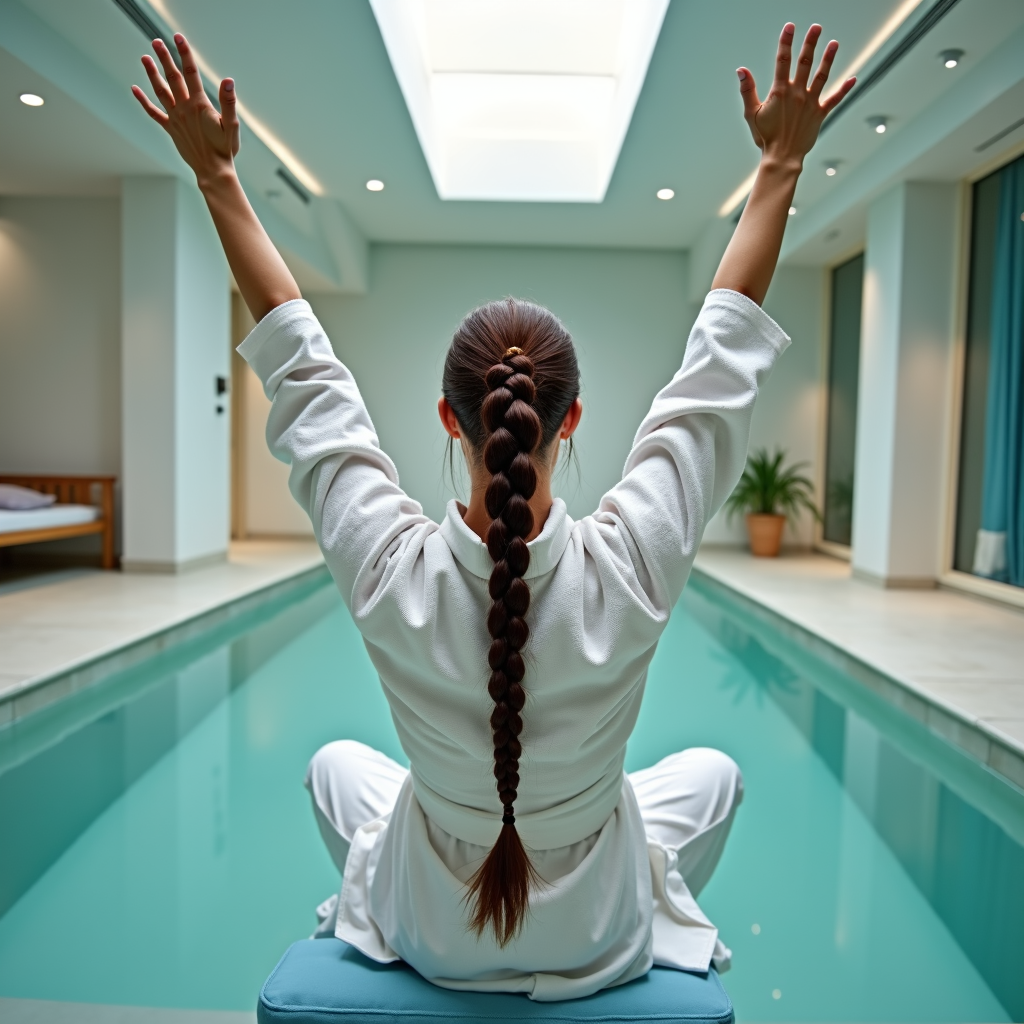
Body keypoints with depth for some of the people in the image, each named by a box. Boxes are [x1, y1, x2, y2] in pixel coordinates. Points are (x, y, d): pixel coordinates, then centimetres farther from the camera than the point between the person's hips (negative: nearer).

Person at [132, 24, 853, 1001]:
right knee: (710, 772, 27)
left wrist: (218, 176, -10)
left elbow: (299, 368, -19)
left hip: (427, 937, 1)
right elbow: (721, 362, -21)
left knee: (336, 763, 29)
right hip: (599, 942, 0)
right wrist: (779, 164, -12)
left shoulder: (392, 575, -31)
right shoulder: (627, 572, -33)